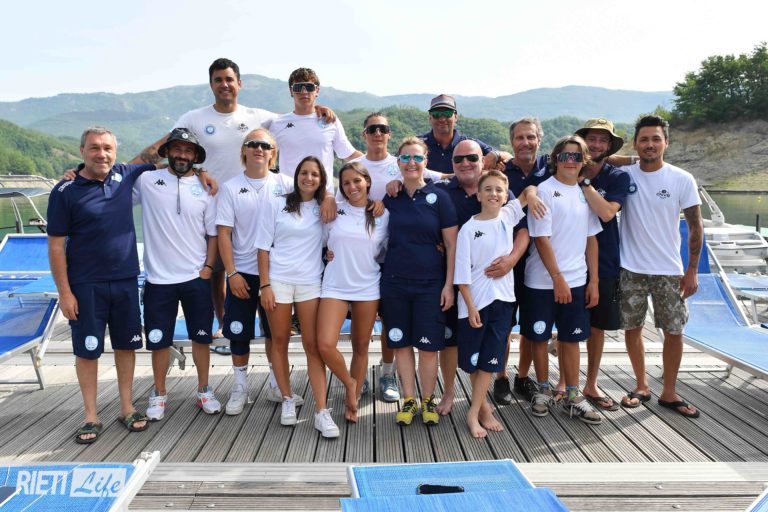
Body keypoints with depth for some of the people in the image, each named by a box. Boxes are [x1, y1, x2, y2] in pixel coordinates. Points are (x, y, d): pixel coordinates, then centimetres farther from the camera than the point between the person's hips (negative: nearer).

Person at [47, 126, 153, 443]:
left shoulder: (125, 176, 2)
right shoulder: (65, 191, -8)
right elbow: (56, 245, -7)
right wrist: (64, 292, -10)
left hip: (125, 281, 4)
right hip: (86, 286, -3)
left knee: (126, 345, 11)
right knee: (87, 350, 6)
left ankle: (127, 408, 26)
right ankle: (91, 417, 20)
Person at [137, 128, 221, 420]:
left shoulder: (204, 188, 1)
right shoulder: (148, 181, -2)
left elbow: (213, 233, 5)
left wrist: (208, 267, -1)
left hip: (197, 278, 1)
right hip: (159, 279, -1)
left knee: (201, 337, 11)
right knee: (158, 341, 9)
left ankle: (204, 391, 28)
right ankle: (159, 394, 29)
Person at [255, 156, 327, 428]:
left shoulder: (324, 208, 6)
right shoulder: (277, 205, 1)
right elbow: (264, 247, 0)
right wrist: (264, 285, -6)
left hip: (311, 283, 1)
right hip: (278, 281, 0)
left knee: (313, 345, -1)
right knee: (280, 341, 8)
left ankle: (321, 409, 0)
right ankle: (287, 399, 23)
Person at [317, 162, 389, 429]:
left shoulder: (382, 215, 1)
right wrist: (326, 252, -2)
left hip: (368, 288, 1)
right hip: (335, 286, 0)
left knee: (361, 347, 9)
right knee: (325, 345, -15)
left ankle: (352, 403, 27)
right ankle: (350, 383, 14)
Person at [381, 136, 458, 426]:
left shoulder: (438, 197, -3)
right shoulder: (389, 197, 4)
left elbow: (452, 244, -4)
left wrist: (449, 284, -8)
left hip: (430, 283, -2)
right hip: (395, 282, 3)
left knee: (428, 345, 3)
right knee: (400, 343, 9)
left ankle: (428, 400, 21)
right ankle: (408, 400, 23)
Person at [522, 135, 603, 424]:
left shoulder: (585, 192, 9)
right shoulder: (545, 190, -8)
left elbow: (591, 239, 10)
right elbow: (541, 238, -12)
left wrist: (594, 280, 6)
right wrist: (558, 278, -14)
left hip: (576, 279, 4)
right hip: (542, 281, -4)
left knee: (571, 338, 10)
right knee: (539, 336, 7)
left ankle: (572, 397, 20)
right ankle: (543, 391, 23)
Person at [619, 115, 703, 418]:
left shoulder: (682, 180, -5)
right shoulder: (624, 175, -4)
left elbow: (695, 227, -2)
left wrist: (692, 270, -4)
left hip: (668, 271, 0)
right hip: (630, 268, 0)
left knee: (674, 331, 6)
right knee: (632, 328, 9)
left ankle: (669, 393, 23)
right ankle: (642, 386, 27)